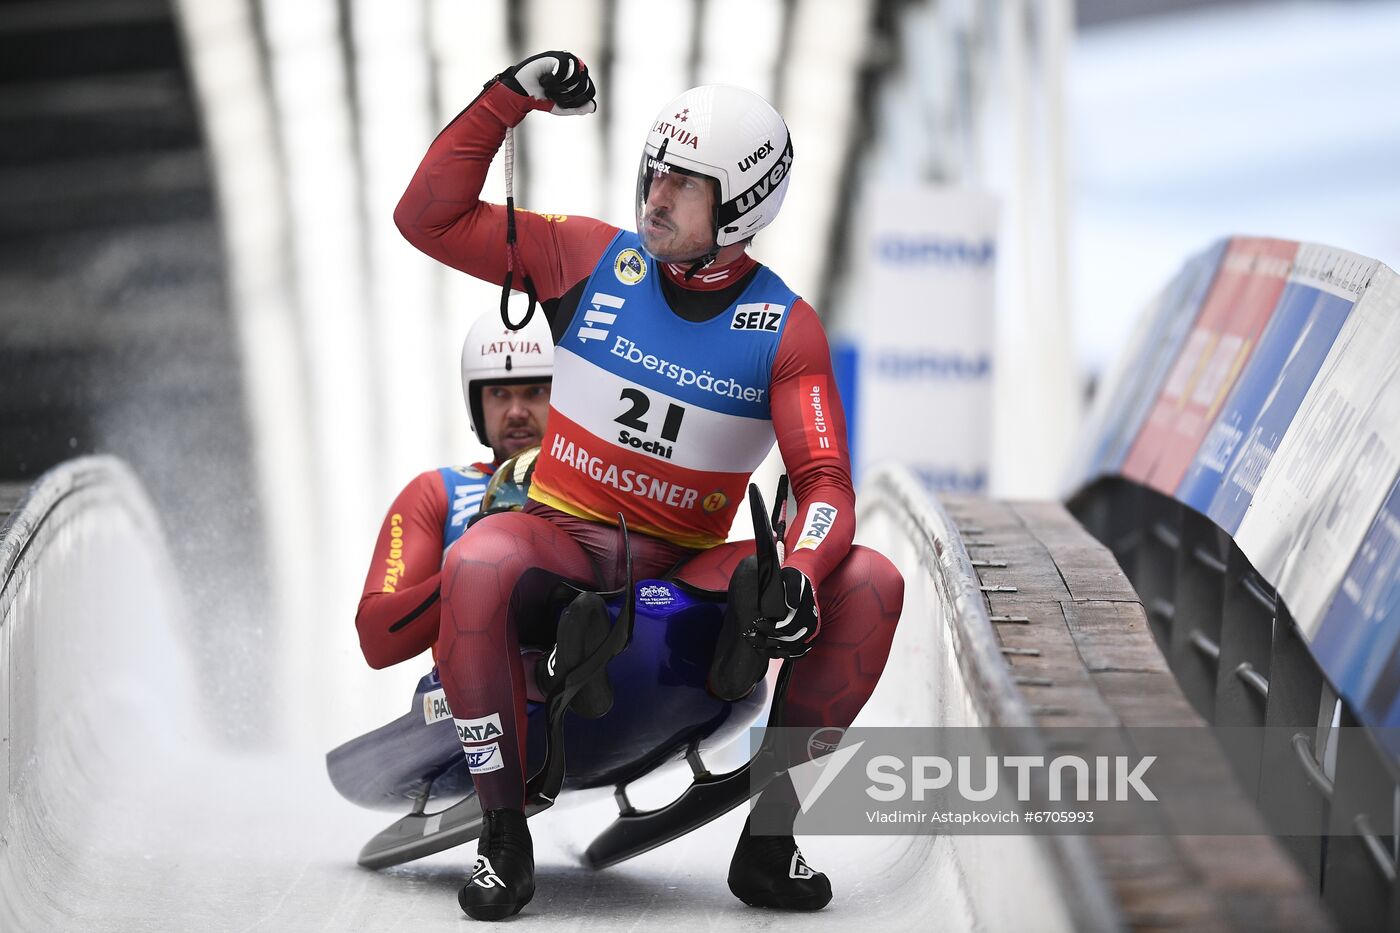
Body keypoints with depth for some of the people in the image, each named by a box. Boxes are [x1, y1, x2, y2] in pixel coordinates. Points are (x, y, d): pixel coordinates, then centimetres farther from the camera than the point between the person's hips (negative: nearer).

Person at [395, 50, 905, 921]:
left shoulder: (785, 328, -3)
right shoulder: (592, 257, 0)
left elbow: (825, 483, -10)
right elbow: (430, 217, -2)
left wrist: (798, 575, -32)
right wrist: (505, 101, -11)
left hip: (686, 564, 1)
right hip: (564, 534, -1)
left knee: (871, 583, -21)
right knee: (477, 567, -37)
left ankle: (768, 834, -15)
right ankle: (504, 838, -25)